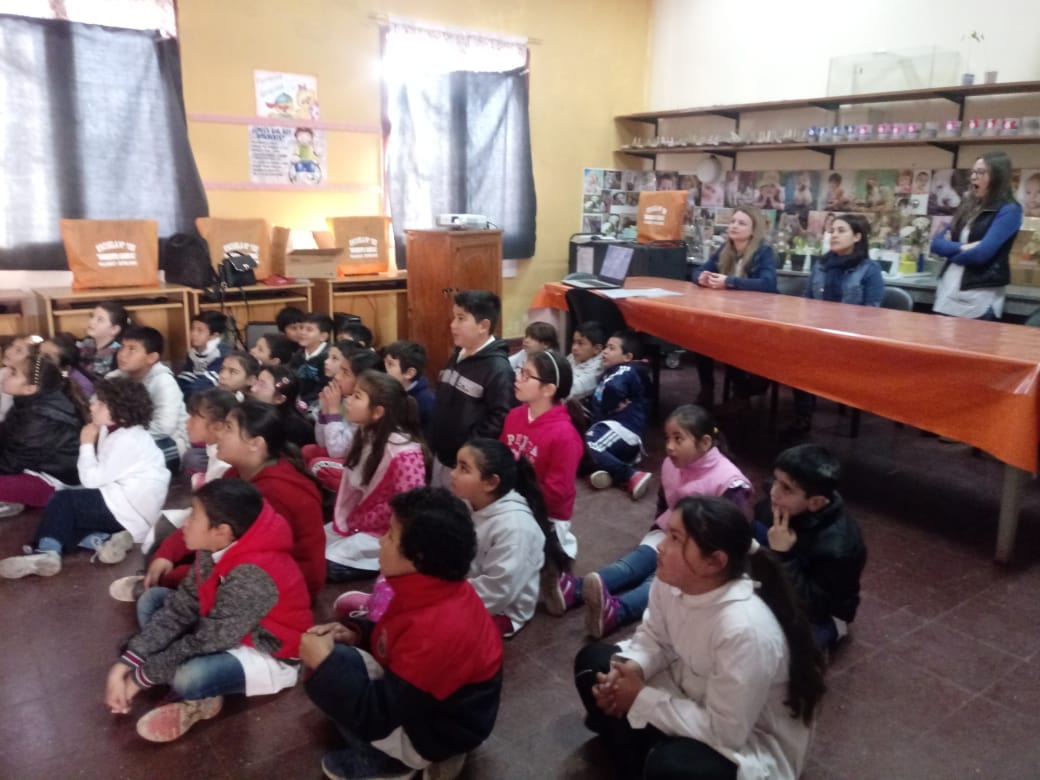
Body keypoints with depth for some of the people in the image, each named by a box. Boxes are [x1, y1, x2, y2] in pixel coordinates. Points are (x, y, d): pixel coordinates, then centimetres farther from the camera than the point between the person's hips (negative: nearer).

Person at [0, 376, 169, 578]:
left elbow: (92, 480, -15)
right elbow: (100, 478, 13)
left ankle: (47, 552, -20)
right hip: (124, 504, 10)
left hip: (128, 507, -10)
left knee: (62, 500, -11)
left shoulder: (127, 440, -17)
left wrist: (86, 444, -6)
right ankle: (105, 540, -11)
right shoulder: (117, 432, 13)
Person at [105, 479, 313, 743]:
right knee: (152, 599, 5)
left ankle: (199, 698, 0)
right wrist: (126, 662, -14)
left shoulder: (252, 577, -35)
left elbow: (206, 642, -28)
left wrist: (141, 677, -17)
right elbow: (180, 608, -6)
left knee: (189, 679, -37)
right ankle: (198, 692, -5)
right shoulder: (216, 549, -10)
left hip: (269, 656, -9)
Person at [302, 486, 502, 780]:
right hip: (416, 698, 9)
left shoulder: (439, 631, -35)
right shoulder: (438, 592, -9)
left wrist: (324, 662, -23)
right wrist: (357, 634, -5)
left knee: (328, 667, -20)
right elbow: (397, 640, 12)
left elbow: (377, 717, -29)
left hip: (432, 731, -9)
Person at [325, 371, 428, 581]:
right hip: (351, 522, 8)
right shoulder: (366, 436, 2)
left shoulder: (404, 452, -25)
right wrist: (345, 517, 0)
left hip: (381, 534, -8)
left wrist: (362, 520, -15)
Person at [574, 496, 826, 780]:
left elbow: (724, 732, -29)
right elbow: (654, 638, 2)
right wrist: (630, 669, -20)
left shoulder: (745, 629, -37)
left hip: (746, 741, -7)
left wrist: (641, 698, -23)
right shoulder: (670, 581, -17)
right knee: (593, 660, 0)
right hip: (692, 696, 7)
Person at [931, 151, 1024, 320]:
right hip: (947, 293, 6)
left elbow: (981, 253, -18)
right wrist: (961, 247, -10)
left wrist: (951, 251, -2)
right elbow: (936, 243, 7)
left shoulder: (1009, 210, -6)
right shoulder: (968, 206, 14)